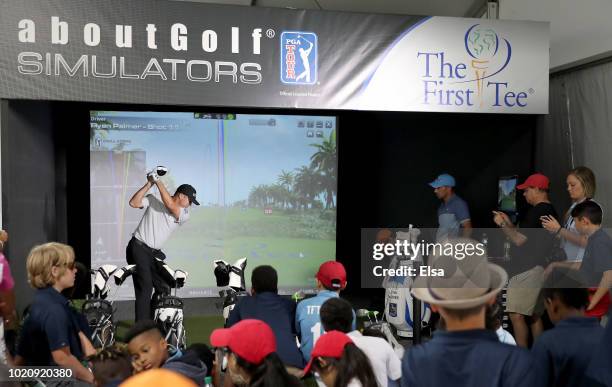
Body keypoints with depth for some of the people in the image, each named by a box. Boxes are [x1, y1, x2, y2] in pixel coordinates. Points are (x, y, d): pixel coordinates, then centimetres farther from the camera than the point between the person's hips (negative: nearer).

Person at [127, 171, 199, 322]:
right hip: (138, 248, -5)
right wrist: (150, 183, -18)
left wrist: (158, 181, -17)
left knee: (164, 286, 10)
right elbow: (133, 203, -15)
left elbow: (170, 206, -18)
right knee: (145, 286, -14)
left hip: (155, 253, 6)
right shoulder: (154, 199, -2)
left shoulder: (185, 215, 1)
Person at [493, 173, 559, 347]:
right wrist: (509, 224, 20)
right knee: (534, 316, 16)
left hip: (528, 271, -11)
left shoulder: (536, 211, -16)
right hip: (540, 268, 11)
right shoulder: (550, 211, 16)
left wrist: (502, 224, -8)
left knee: (516, 315, -8)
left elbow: (519, 240, -20)